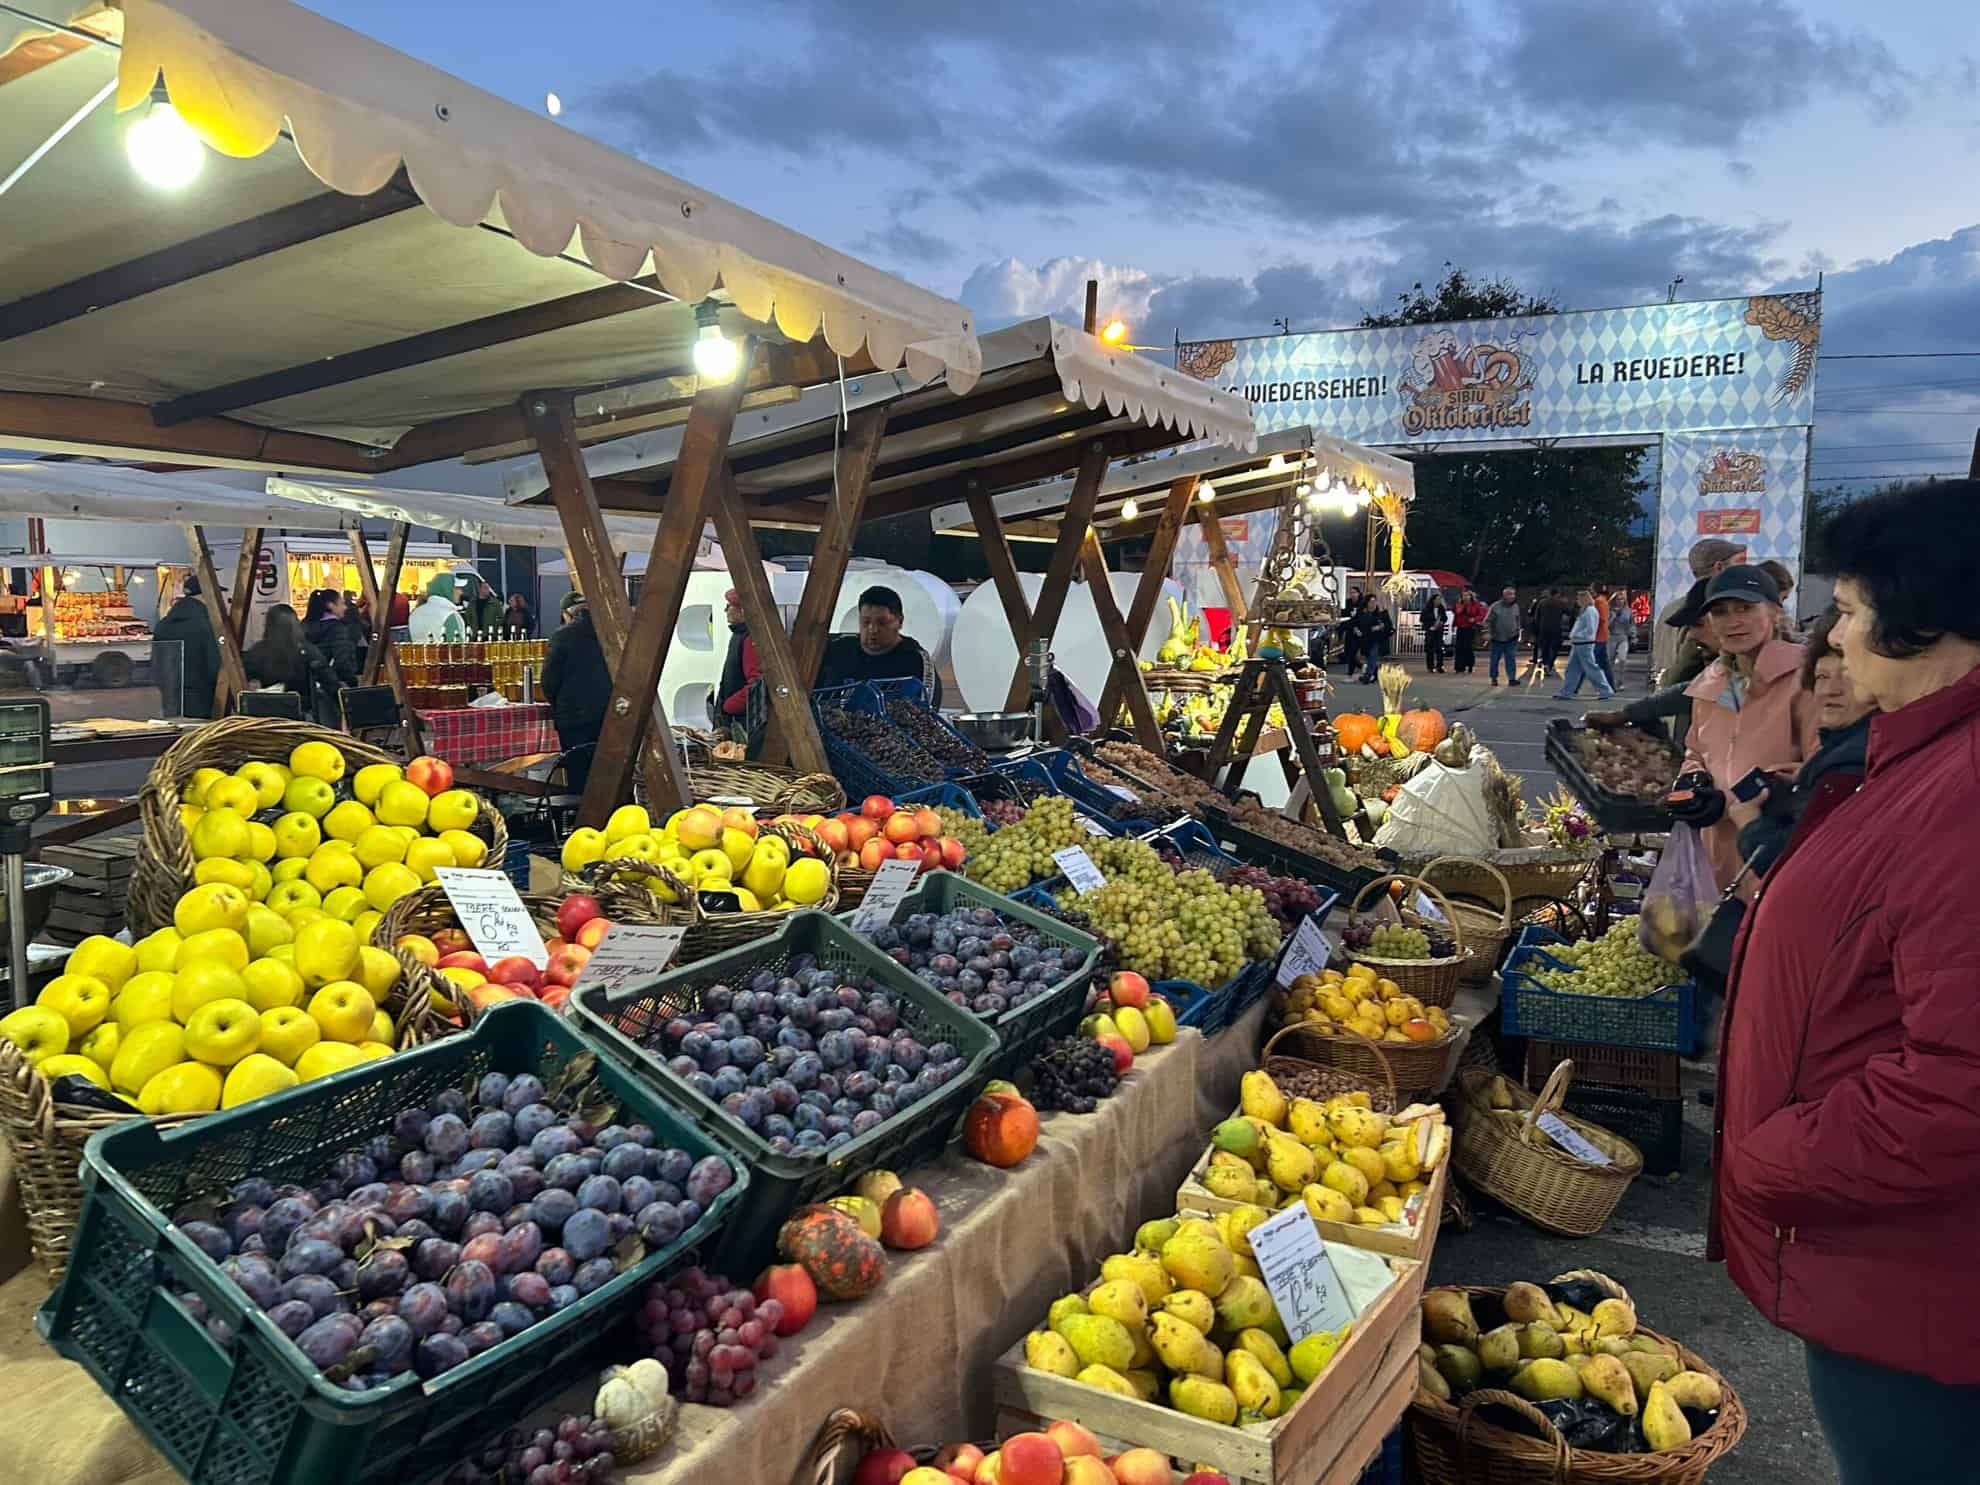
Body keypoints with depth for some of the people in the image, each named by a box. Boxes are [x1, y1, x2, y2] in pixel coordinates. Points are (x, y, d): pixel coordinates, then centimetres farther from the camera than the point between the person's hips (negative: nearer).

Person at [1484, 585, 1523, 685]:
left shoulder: (1516, 607, 5)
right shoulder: (1495, 607, -9)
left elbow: (1518, 620, 16)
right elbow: (1488, 621, -7)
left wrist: (1517, 631, 13)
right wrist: (1488, 632, -15)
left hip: (1511, 639, 2)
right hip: (1497, 639, -2)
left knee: (1511, 658, -2)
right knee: (1495, 659, 6)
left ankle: (1512, 678, -1)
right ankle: (1494, 678, 19)